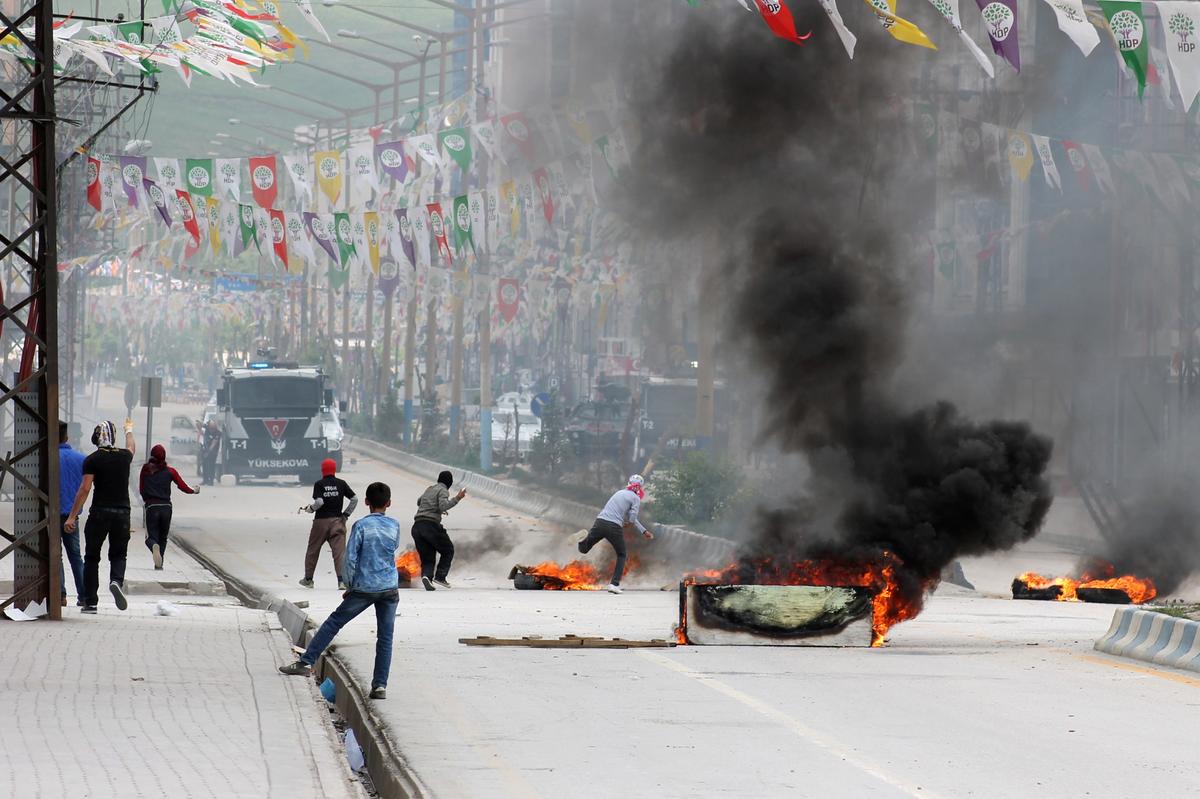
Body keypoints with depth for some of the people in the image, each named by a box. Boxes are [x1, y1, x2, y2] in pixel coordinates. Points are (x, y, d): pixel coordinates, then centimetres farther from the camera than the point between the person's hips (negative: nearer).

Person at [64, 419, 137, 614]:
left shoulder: (92, 460, -5)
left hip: (99, 512, -2)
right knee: (118, 555, 12)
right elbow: (132, 447, 32)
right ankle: (117, 581, -19)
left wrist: (72, 517, -7)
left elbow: (85, 489, -10)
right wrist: (129, 430, 55)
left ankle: (90, 602, 5)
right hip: (122, 512, 2)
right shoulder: (124, 456, 6)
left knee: (91, 558, 8)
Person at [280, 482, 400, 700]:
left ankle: (306, 662, 12)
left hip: (364, 589, -2)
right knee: (385, 637, 4)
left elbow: (350, 559, -9)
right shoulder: (395, 526, 1)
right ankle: (380, 685, -1)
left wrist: (350, 586, 2)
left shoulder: (361, 525, -8)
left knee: (333, 622, 11)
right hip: (390, 589, 2)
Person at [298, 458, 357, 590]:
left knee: (313, 550, 15)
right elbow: (354, 499, 1)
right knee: (340, 550, -4)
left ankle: (308, 579, 27)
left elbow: (319, 502, -18)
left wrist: (310, 509, 0)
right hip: (337, 520, 1)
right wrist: (347, 514, 10)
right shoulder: (341, 483, 3)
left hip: (321, 521, -1)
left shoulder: (319, 484, -5)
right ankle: (342, 580, -18)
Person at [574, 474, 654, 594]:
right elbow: (632, 519, -4)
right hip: (614, 527, -4)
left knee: (583, 549, 15)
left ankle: (585, 538, -21)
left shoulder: (620, 493, 26)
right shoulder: (636, 498, 3)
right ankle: (614, 584, 5)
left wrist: (644, 531, 40)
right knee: (621, 556, 18)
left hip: (600, 522, 4)